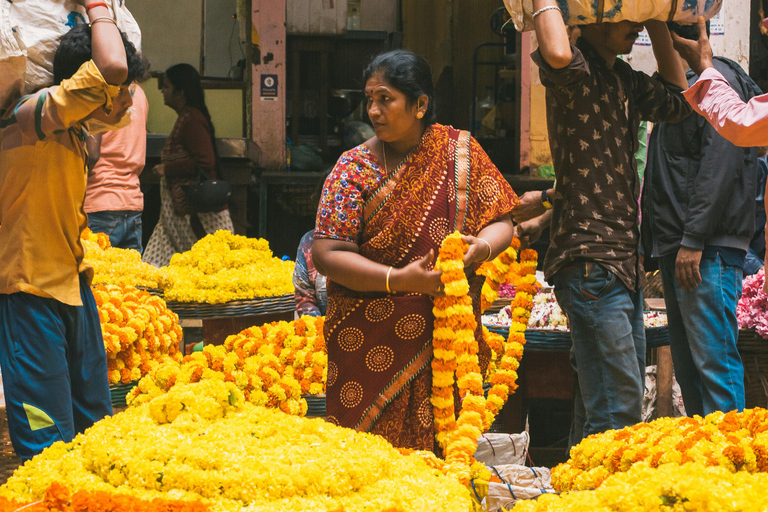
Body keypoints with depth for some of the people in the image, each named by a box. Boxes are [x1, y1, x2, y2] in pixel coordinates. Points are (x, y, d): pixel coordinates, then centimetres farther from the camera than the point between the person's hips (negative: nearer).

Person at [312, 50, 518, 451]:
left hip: (446, 339, 1)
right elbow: (326, 254, -9)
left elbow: (501, 222, 8)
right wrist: (398, 279, -20)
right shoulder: (353, 168, -1)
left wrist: (481, 248, -16)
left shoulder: (460, 152, 5)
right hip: (370, 341, -1)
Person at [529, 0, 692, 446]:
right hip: (590, 261, -10)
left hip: (625, 262, 10)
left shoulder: (625, 79, 17)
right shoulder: (577, 72, -10)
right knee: (618, 409, -13)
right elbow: (557, 55, -33)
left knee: (620, 404, 13)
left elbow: (677, 101, 28)